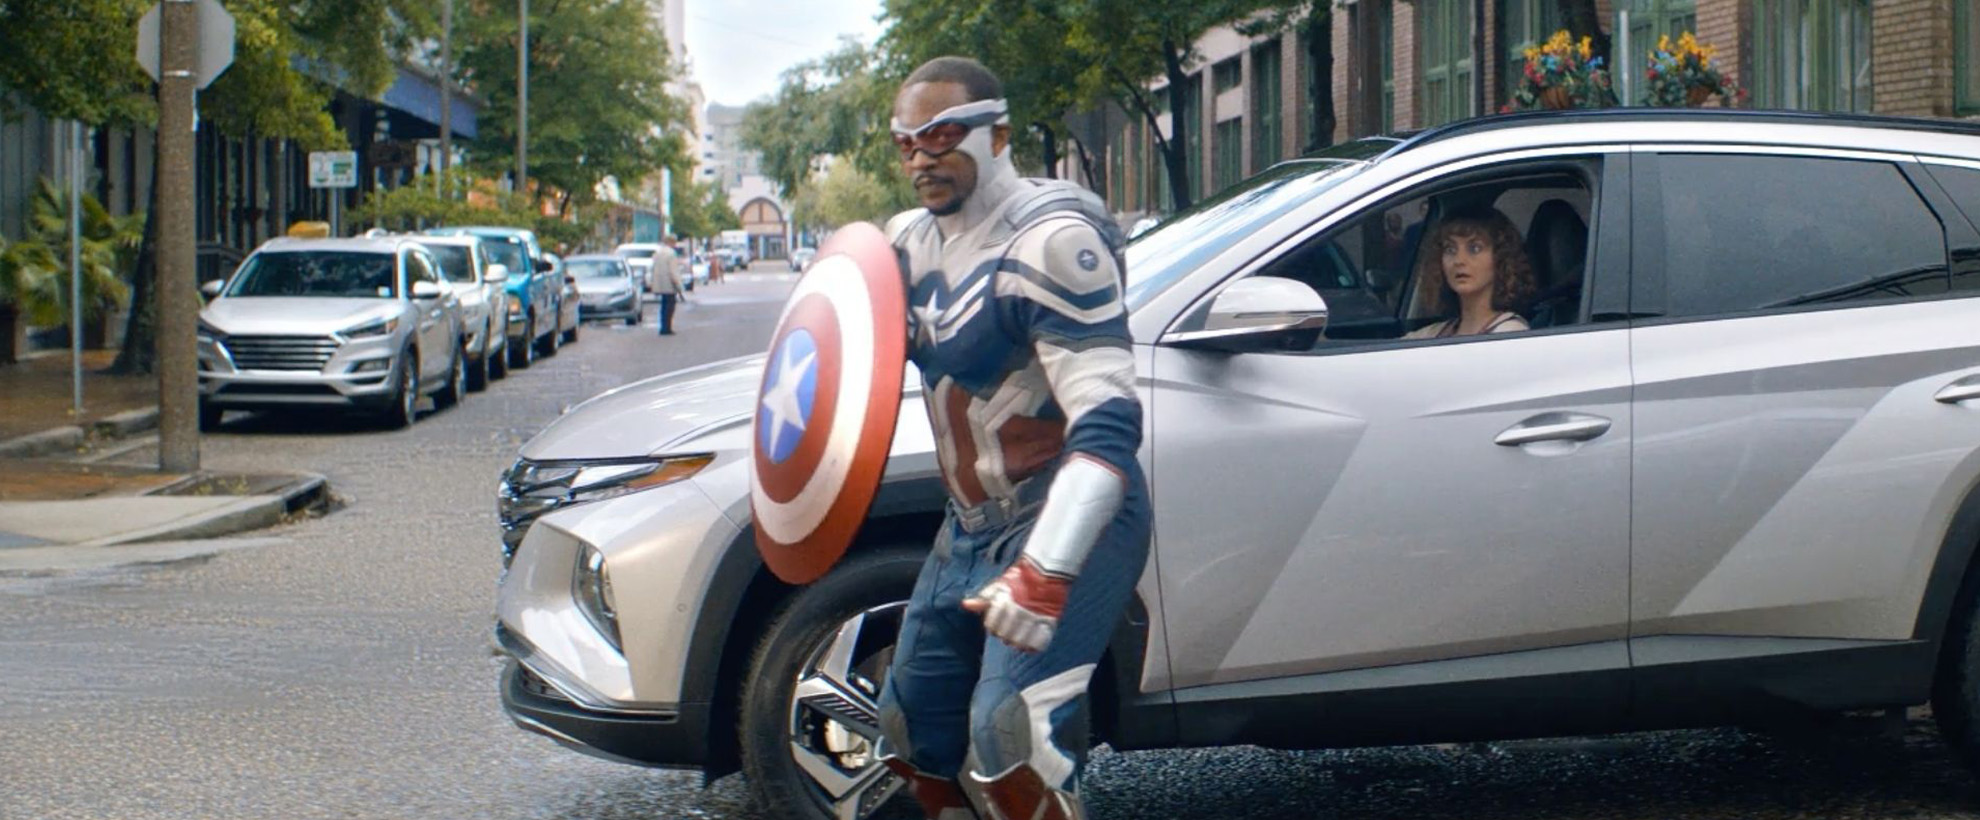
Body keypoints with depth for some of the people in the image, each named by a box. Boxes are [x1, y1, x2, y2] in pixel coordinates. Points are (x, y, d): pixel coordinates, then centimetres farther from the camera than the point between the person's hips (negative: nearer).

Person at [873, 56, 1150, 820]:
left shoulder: (1049, 244, -21)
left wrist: (1044, 573, -38)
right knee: (917, 727, 15)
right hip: (973, 528, 9)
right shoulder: (914, 241, 6)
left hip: (1067, 525, -9)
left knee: (1009, 733, -24)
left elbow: (1108, 424, -29)